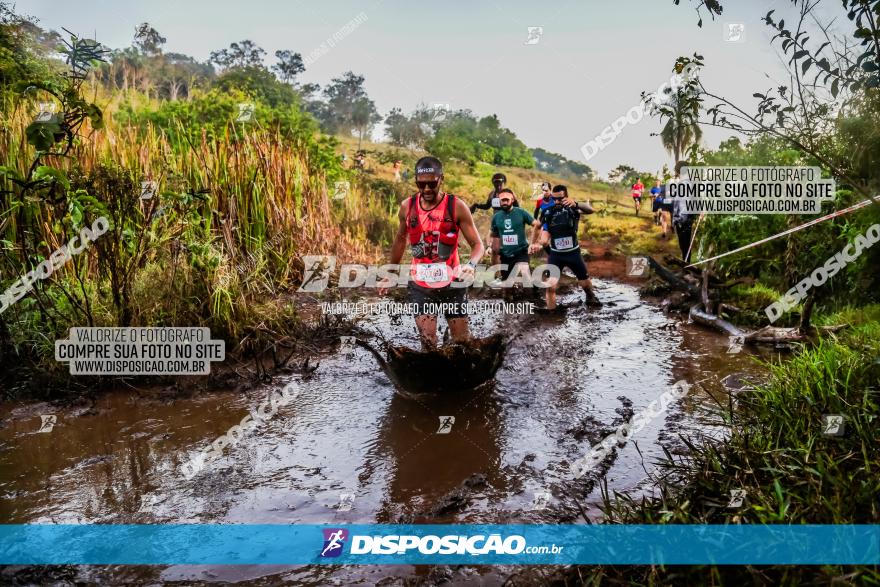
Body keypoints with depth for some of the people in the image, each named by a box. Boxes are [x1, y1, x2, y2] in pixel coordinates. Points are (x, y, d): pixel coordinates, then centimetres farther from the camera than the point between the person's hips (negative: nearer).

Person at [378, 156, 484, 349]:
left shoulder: (457, 206, -12)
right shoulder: (407, 206, -3)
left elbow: (477, 244, -10)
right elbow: (400, 239, 14)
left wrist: (470, 264, -32)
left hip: (452, 284, -1)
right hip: (420, 286, 1)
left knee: (462, 341, 9)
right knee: (428, 344, -2)